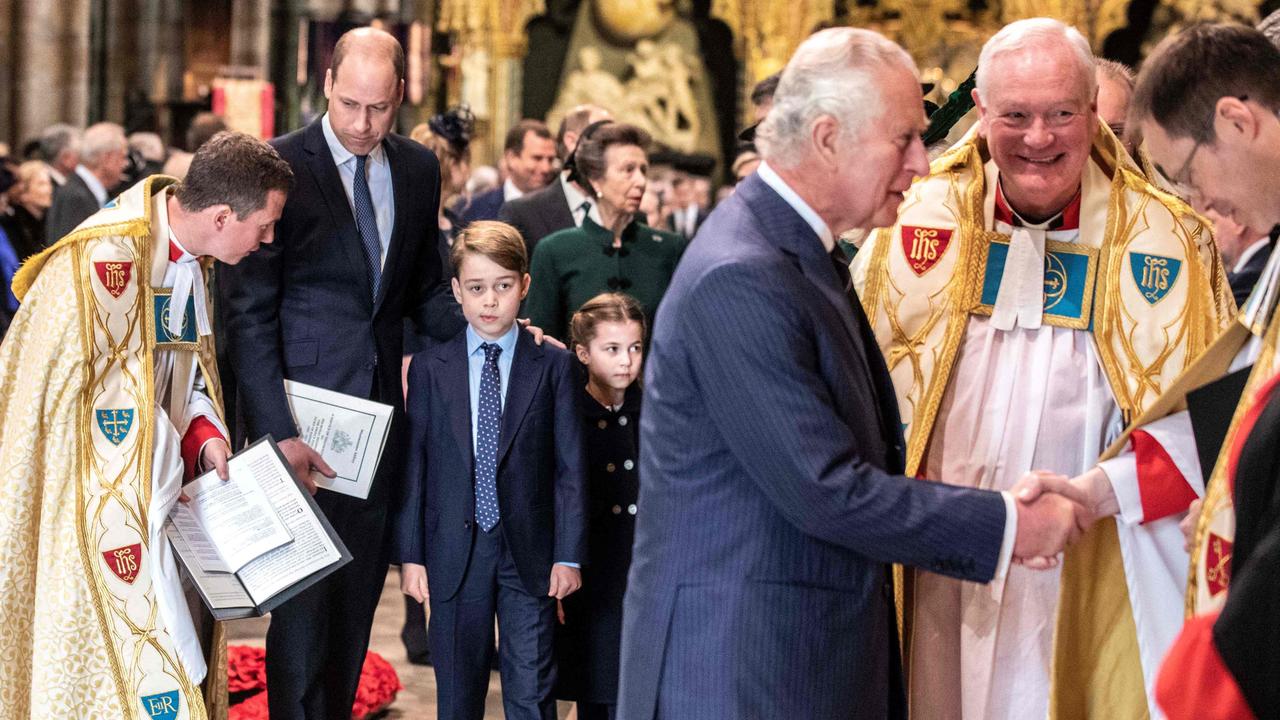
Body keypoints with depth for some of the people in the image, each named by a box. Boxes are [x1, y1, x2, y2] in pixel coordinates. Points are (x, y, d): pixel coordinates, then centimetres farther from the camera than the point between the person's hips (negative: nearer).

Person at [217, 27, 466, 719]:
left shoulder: (418, 168, 9)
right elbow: (248, 315, -9)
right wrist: (278, 430, -17)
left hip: (380, 405, 5)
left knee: (359, 590, 10)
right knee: (304, 593, -4)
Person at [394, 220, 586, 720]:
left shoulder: (553, 366, 2)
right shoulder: (429, 369, 5)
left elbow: (570, 467, 1)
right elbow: (413, 465, 4)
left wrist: (569, 554, -3)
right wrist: (409, 554, -1)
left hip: (529, 554, -1)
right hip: (454, 552, 1)